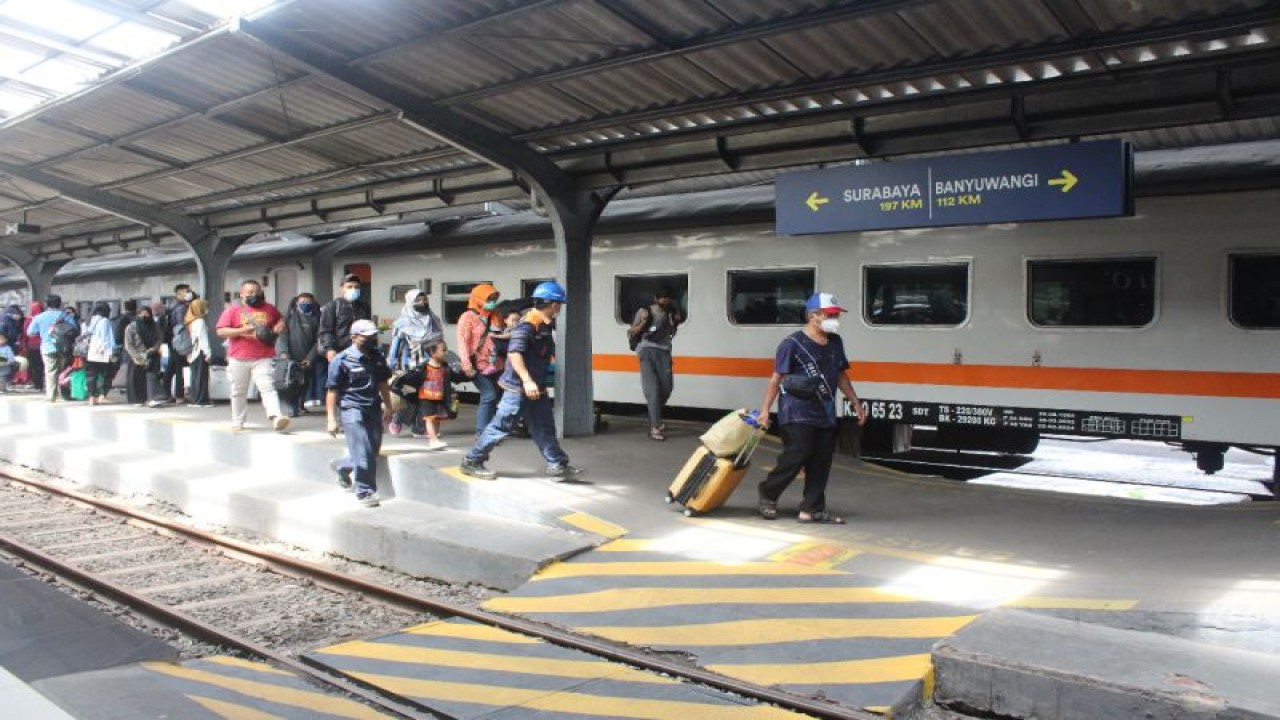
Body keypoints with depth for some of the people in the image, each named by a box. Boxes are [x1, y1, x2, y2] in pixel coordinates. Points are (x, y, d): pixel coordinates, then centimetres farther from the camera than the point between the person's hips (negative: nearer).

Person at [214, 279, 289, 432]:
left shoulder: (269, 308, 8)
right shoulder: (232, 310, 0)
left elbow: (280, 318, 28)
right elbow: (221, 332, -6)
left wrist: (279, 325, 5)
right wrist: (242, 330, -17)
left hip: (263, 358, 0)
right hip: (238, 359, 0)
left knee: (267, 387, -15)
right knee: (238, 392, 12)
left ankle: (276, 417, -29)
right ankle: (237, 421, 27)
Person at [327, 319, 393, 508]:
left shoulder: (377, 357, 9)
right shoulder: (342, 360, -11)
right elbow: (332, 391, -10)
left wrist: (387, 407, 16)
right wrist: (332, 419, -12)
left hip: (373, 409, 7)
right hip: (352, 409, -7)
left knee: (373, 449, 14)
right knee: (363, 453, -9)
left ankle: (342, 465, 41)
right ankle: (365, 492, 3)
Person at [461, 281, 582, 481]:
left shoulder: (546, 324, 9)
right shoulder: (528, 324, -19)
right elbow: (514, 352, -28)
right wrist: (526, 380, -33)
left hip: (536, 388, 9)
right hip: (518, 387, -9)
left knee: (544, 427, 10)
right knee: (501, 427, -1)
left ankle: (558, 465, 15)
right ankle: (472, 462, 11)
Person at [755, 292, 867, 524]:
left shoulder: (836, 342, 13)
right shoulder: (792, 344, -9)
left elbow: (841, 376, 23)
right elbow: (776, 378, -9)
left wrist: (856, 403, 22)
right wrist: (765, 409, -14)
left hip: (825, 415, 7)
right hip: (797, 413, -7)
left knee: (821, 462, 6)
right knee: (796, 457, -11)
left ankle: (812, 509, 14)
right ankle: (768, 494, 10)